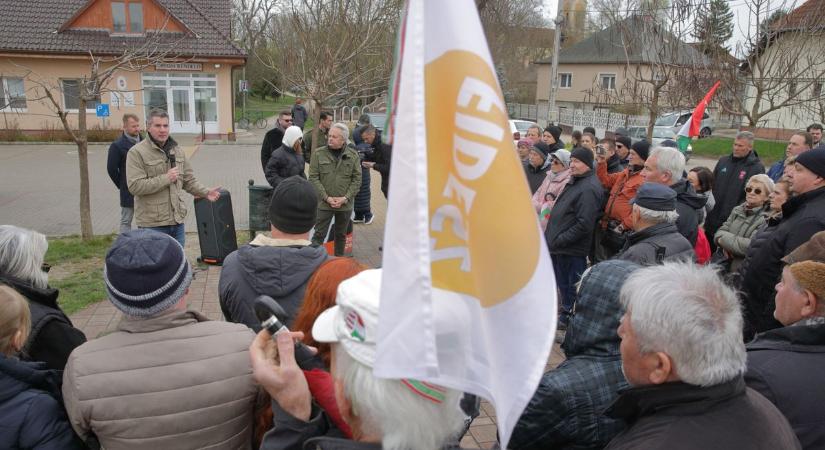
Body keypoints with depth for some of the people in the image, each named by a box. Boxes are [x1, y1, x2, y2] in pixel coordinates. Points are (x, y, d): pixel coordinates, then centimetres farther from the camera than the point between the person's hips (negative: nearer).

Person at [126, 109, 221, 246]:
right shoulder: (137, 153, -8)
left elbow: (189, 181, 18)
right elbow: (135, 186, -17)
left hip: (177, 222, 6)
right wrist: (165, 178, -18)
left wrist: (206, 192, 2)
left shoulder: (178, 151, 12)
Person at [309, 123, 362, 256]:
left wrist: (345, 198, -11)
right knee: (319, 235, -1)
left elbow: (357, 179, 0)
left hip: (345, 205, 2)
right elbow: (313, 178, -6)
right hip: (323, 204, -2)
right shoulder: (318, 153, -4)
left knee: (341, 235, 16)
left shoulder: (353, 155, 0)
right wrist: (327, 197, -14)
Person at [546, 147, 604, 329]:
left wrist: (559, 240, -18)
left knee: (573, 286, 3)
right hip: (560, 247, 10)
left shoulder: (589, 188, -19)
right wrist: (553, 237, 14)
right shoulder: (575, 182, 13)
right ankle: (566, 315, 35)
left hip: (573, 250, -10)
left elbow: (584, 224, -24)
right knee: (563, 283, 21)